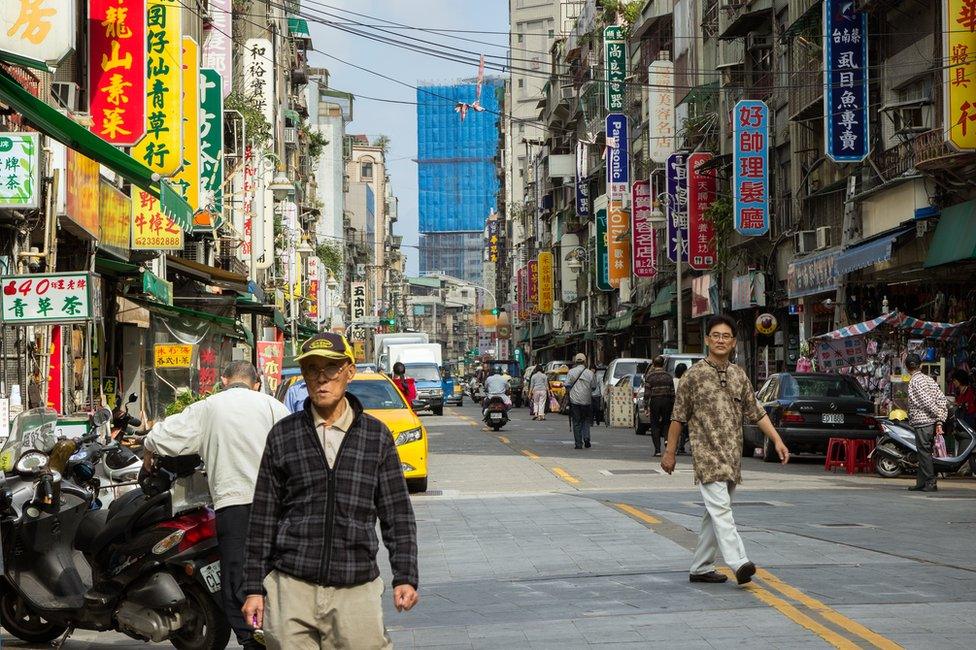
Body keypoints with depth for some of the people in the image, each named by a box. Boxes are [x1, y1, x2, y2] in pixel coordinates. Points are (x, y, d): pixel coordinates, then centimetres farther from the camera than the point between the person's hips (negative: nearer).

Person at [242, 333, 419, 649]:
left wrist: (405, 577, 1)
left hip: (356, 589, 0)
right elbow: (263, 518, 9)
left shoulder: (376, 436, 8)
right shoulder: (283, 435, 7)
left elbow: (397, 513, 9)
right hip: (291, 586, 0)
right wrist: (254, 588, 5)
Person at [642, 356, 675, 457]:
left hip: (655, 401, -2)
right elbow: (672, 392, 6)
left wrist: (646, 406, -2)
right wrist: (672, 405, 12)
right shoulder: (668, 376, 5)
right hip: (666, 401, 2)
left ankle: (657, 449, 0)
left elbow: (647, 392, -6)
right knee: (666, 423, 15)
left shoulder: (649, 376, -3)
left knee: (655, 425, 5)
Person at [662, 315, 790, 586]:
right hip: (707, 454, -6)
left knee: (716, 512, 10)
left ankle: (701, 568, 18)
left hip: (732, 456, 6)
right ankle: (739, 563, -28)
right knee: (720, 508, -17)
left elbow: (756, 412, 15)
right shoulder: (694, 375, -4)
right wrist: (670, 452, 1)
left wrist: (777, 440, 6)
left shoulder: (739, 375, 11)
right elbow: (679, 416, 0)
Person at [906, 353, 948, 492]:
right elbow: (943, 400, 8)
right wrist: (940, 420, 4)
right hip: (932, 422, 8)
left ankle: (931, 483, -5)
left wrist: (938, 416, -9)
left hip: (922, 423, -8)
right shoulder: (929, 379, 15)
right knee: (924, 452, 13)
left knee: (924, 452, -4)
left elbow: (927, 402, -18)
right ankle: (921, 483, 16)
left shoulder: (914, 381, -9)